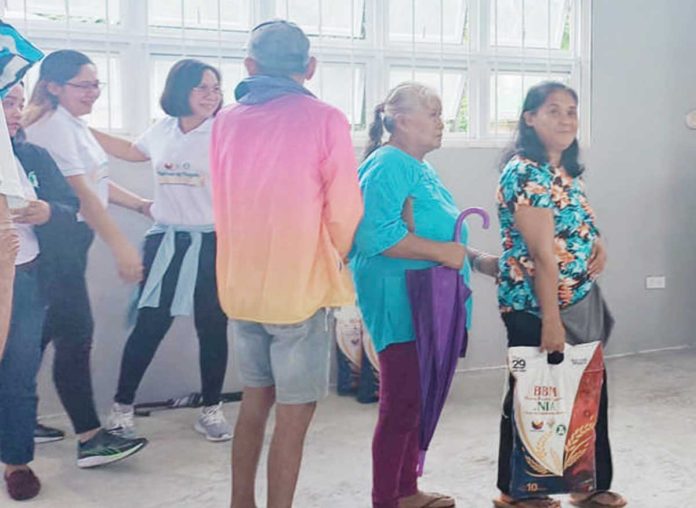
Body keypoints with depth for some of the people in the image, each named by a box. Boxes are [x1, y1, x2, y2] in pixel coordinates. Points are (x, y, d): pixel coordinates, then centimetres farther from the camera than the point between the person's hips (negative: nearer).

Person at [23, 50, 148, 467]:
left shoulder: (74, 124, 17)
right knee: (76, 333, -9)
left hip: (71, 239, 10)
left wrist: (144, 206, 10)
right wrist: (120, 245, -25)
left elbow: (99, 184, 19)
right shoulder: (54, 125, -14)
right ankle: (90, 440, -6)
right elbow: (80, 192, -21)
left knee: (45, 330, 15)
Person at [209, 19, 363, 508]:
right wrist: (333, 262, 11)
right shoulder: (324, 119, -10)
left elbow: (223, 207, 11)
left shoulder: (226, 122, 3)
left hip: (241, 285, 5)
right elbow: (344, 214, -8)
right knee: (293, 416, 4)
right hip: (300, 288, -5)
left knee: (256, 398, 20)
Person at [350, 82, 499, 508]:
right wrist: (442, 253, -23)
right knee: (401, 405, -4)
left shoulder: (420, 167, 17)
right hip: (401, 304, -10)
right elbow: (375, 233, -27)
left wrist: (475, 258, 16)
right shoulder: (387, 165, -14)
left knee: (417, 401, 17)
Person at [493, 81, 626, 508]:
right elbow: (542, 253, -21)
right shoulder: (526, 173, -16)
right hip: (534, 308, -9)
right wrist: (550, 320, -23)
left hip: (578, 302, 9)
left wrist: (598, 245, 1)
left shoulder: (568, 171, 11)